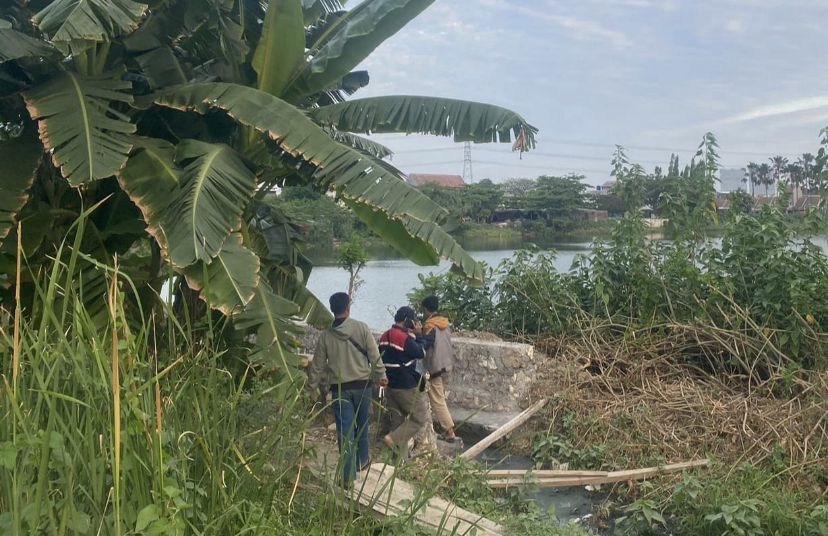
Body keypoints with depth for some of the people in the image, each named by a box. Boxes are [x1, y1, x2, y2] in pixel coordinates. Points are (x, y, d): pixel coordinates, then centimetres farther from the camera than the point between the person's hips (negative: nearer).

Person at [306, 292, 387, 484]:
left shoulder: (326, 335, -3)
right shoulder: (361, 328, -7)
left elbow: (318, 365, 3)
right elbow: (374, 355, -5)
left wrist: (312, 387, 15)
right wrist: (381, 375, 8)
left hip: (340, 389, 0)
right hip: (362, 385, 0)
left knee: (345, 431, 2)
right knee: (362, 425, 18)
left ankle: (348, 475, 2)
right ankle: (363, 460, 35)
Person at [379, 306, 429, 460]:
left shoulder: (385, 336, 7)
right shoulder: (404, 338, -20)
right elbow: (421, 354, -11)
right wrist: (418, 335, -5)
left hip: (390, 385, 8)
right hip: (408, 386, -8)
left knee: (397, 421, 13)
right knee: (420, 418, 5)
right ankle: (393, 439, -7)